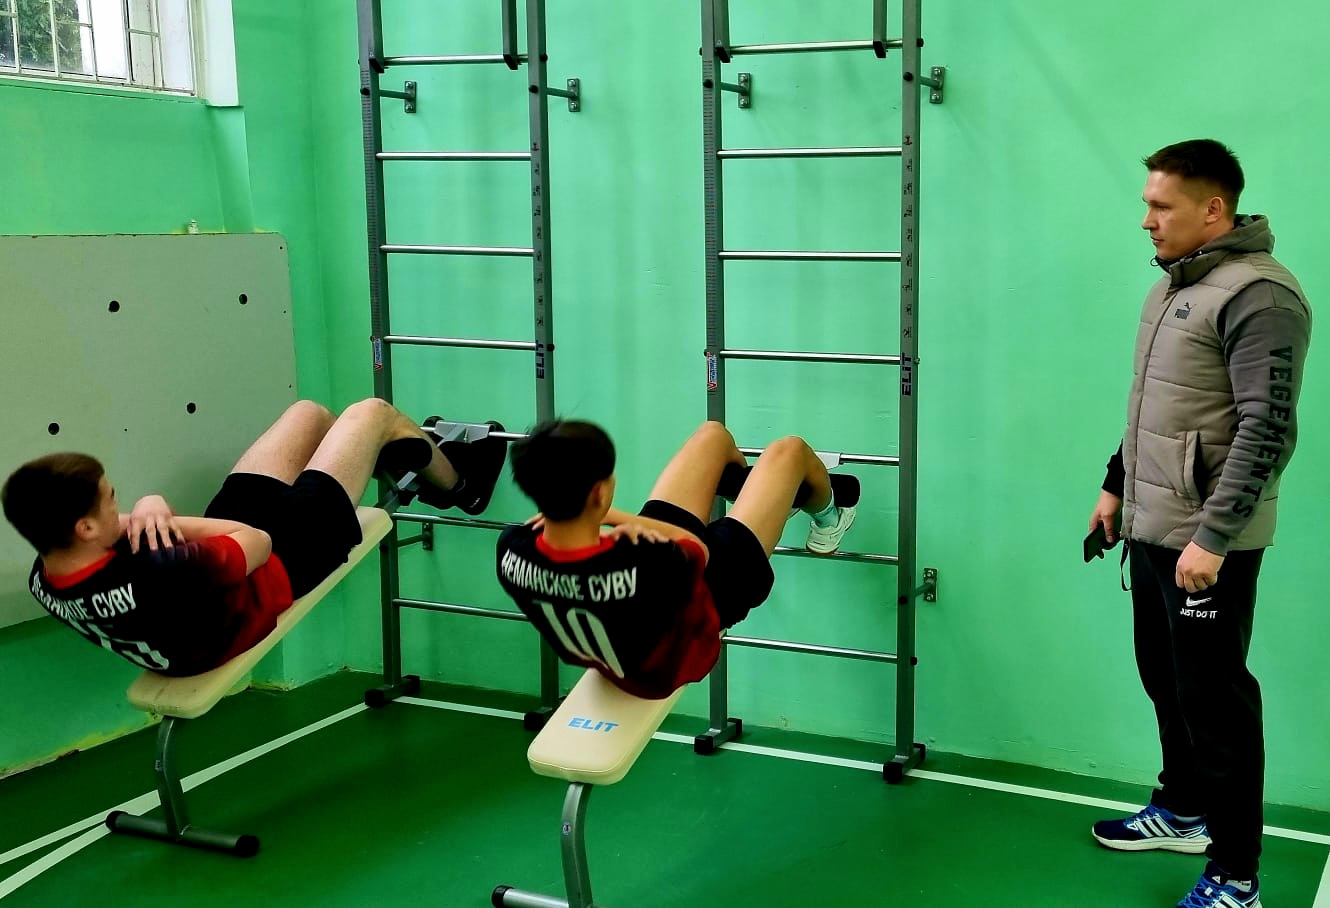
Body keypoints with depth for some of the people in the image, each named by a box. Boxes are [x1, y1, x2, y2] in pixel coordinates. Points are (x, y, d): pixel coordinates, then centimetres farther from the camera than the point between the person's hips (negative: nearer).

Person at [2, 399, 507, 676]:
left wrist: (148, 510, -22)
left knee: (310, 414, 22)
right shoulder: (151, 578, -47)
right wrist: (172, 520, -24)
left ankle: (405, 464, 55)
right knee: (373, 414, 9)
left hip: (223, 551, 7)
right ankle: (458, 484, 44)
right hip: (285, 562, -7)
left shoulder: (46, 581, -20)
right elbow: (257, 542, -31)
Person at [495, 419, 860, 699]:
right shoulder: (648, 568, -49)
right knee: (788, 451, 12)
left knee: (713, 435, 20)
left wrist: (604, 517, -19)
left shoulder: (511, 552, -32)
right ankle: (826, 517, 50)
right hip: (710, 586, -5)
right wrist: (623, 519, -23)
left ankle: (751, 488, 57)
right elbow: (699, 548, -23)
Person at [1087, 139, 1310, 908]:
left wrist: (1211, 536, -24)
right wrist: (1116, 487, 23)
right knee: (1166, 680, 19)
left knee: (1214, 697, -2)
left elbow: (1267, 429, -22)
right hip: (1151, 528, 9)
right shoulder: (1174, 284, 13)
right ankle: (1183, 811, 37)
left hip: (1205, 541, -9)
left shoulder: (1258, 295, -17)